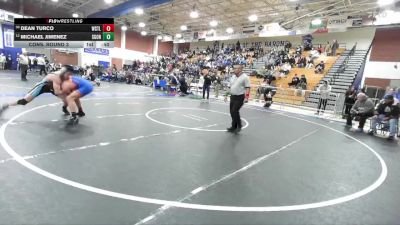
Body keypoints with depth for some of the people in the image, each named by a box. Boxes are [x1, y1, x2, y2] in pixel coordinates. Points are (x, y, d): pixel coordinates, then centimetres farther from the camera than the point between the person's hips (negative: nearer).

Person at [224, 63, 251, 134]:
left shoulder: (245, 77, -10)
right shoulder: (233, 77, 12)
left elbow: (247, 88, -14)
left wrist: (246, 97, -23)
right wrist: (227, 94, 18)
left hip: (240, 97, -7)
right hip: (233, 97, 8)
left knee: (234, 111, -14)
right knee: (232, 112, 9)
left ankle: (239, 126, 5)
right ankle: (234, 127, 22)